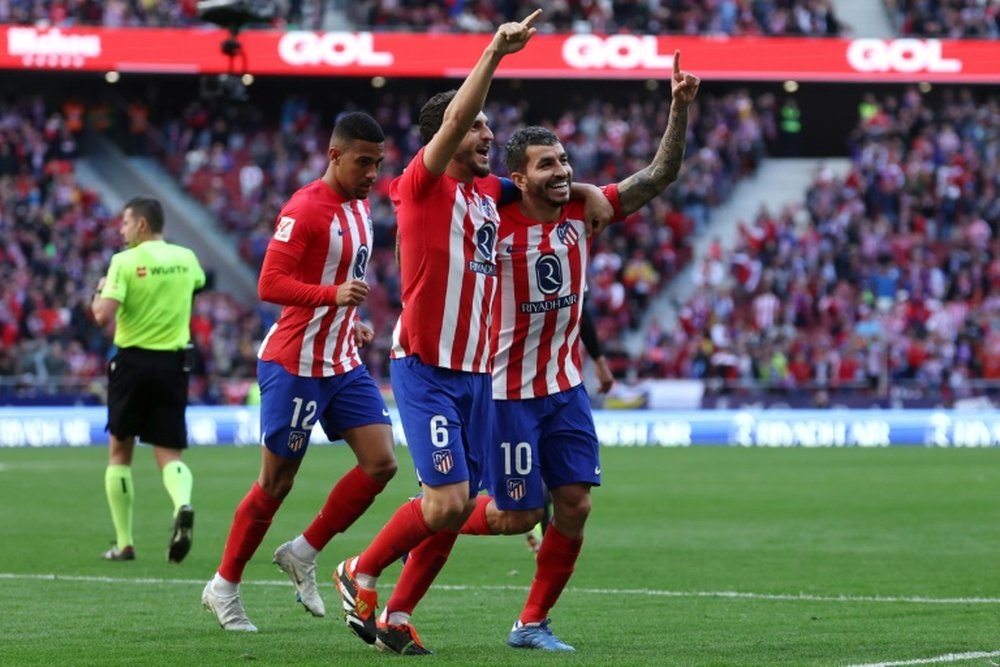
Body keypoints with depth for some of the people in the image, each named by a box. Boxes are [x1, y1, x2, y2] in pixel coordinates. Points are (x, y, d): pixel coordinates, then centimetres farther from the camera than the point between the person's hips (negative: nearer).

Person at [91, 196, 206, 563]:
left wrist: (98, 294, 2)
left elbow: (104, 315, -18)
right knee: (169, 454, 4)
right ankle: (182, 505, -30)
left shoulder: (125, 262, -10)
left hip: (132, 360, -3)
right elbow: (199, 281, 30)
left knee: (119, 452, 12)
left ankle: (124, 543, 13)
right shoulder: (185, 259, 6)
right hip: (174, 363, 3)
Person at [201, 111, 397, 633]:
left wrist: (352, 322, 14)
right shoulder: (305, 210, -16)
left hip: (342, 364, 8)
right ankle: (224, 587, 15)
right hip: (294, 365, -8)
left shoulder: (359, 206, 12)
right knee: (276, 482, -1)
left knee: (381, 462, -5)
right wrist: (334, 294, -35)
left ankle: (303, 554, 10)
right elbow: (270, 284, -23)